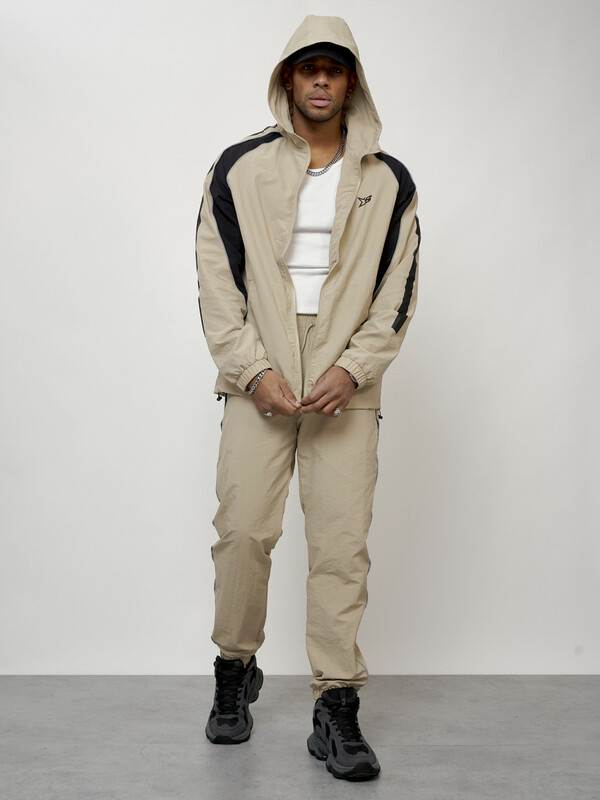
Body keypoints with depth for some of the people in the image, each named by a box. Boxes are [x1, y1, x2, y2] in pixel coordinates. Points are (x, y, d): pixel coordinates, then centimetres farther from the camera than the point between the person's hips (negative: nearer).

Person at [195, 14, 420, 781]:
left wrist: (353, 368, -9)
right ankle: (235, 671, 22)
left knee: (342, 542, -3)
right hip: (259, 381, 0)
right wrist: (254, 370, -8)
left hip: (347, 386, 0)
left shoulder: (389, 182, 9)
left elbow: (398, 292, 6)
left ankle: (336, 710, 5)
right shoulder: (239, 169, 6)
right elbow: (216, 280, 2)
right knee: (242, 529, -3)